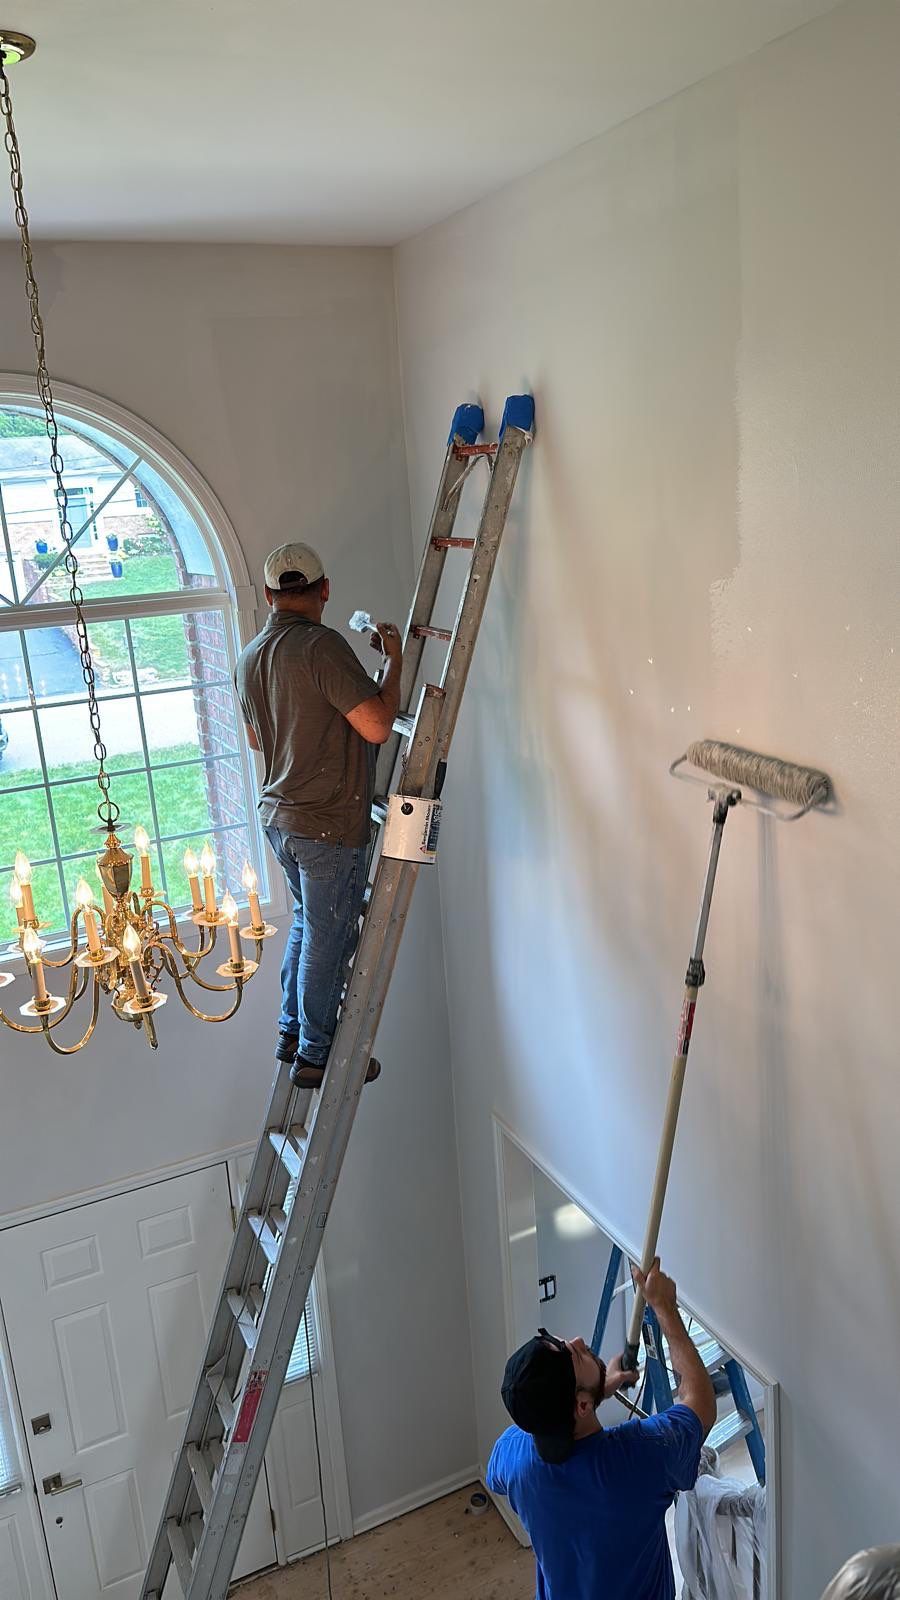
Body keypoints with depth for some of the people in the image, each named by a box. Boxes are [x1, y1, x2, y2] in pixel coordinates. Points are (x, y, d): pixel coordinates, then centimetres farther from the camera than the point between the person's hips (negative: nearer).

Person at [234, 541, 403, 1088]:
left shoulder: (249, 658, 8)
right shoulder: (322, 644, -19)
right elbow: (377, 726, -24)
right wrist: (396, 659, -11)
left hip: (279, 815, 9)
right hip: (329, 824, -9)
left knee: (309, 921, 25)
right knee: (329, 939, 5)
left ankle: (292, 1032, 35)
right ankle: (315, 1056, 19)